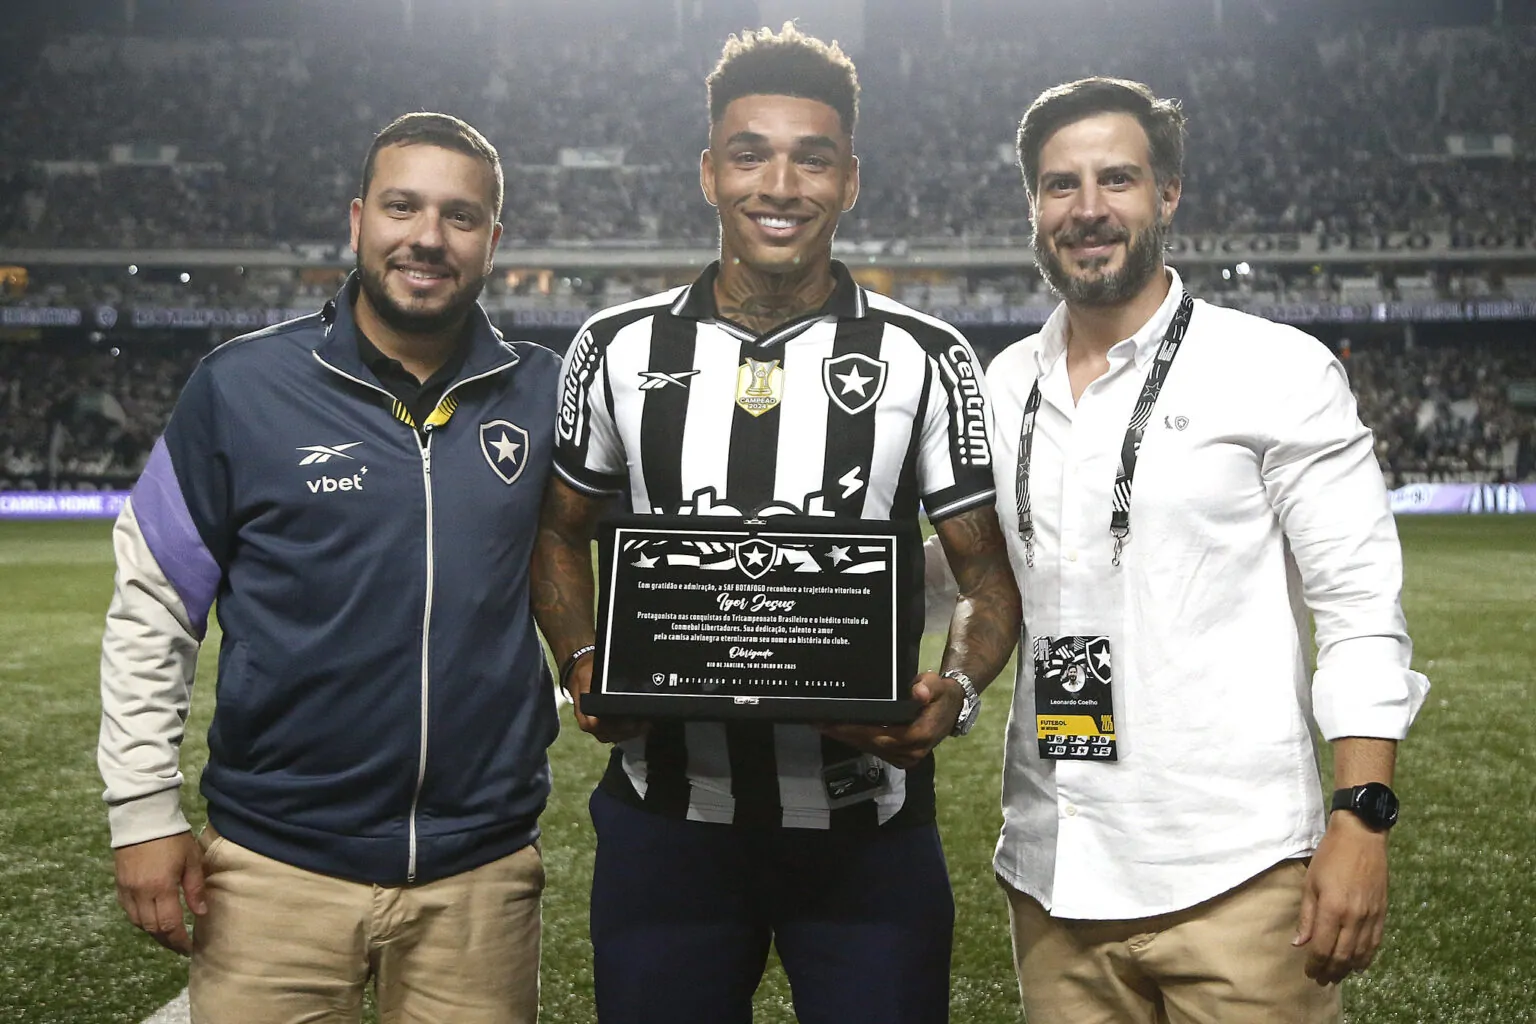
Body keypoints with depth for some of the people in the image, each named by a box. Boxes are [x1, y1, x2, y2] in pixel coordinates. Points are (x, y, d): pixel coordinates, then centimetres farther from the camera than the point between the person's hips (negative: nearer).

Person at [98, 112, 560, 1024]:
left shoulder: (543, 395, 0)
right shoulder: (244, 386, -6)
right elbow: (152, 608, -1)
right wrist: (145, 809, -3)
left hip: (483, 870, 2)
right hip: (279, 863, -1)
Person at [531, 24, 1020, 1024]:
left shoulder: (927, 360, -2)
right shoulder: (619, 349, 2)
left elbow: (989, 574, 2)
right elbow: (563, 536, 13)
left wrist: (956, 689, -18)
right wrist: (583, 667, -5)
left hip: (866, 829, -1)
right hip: (666, 818, 2)